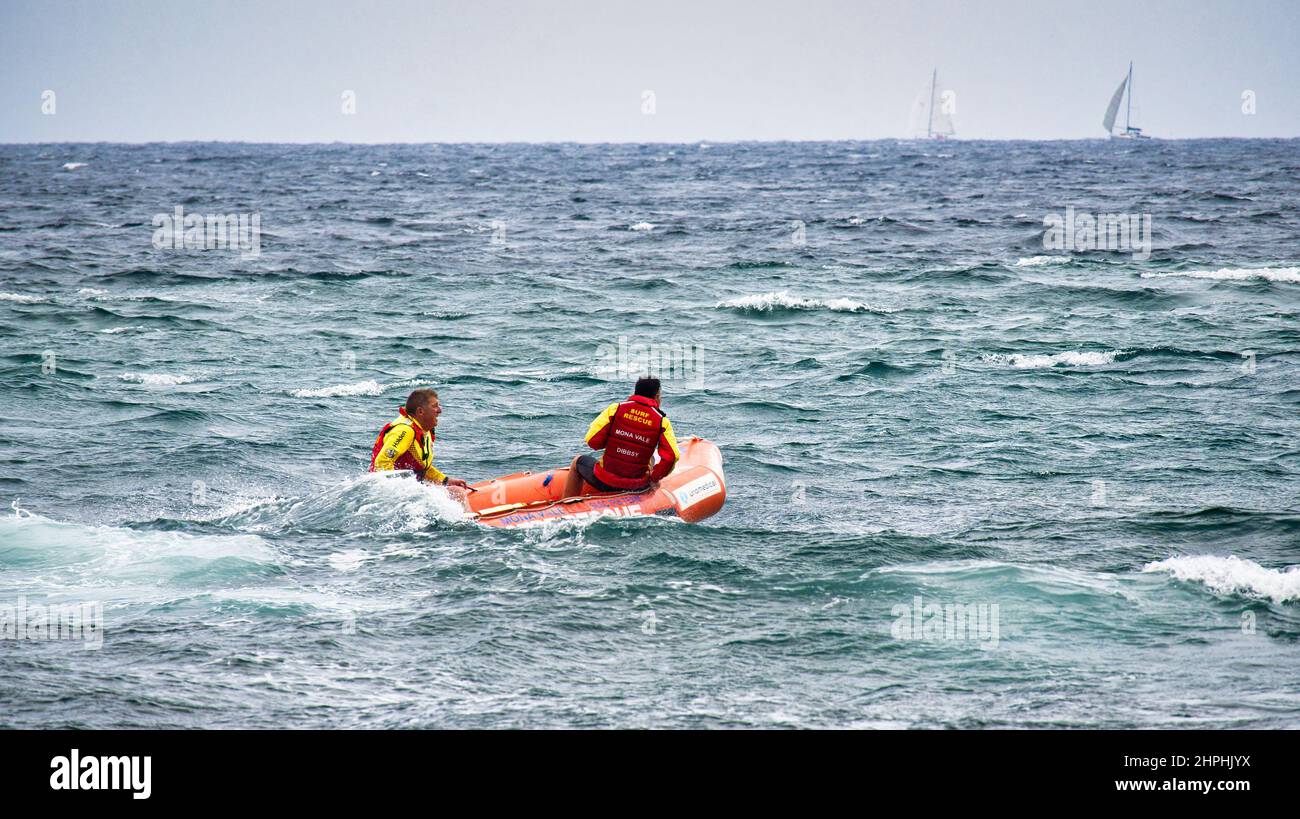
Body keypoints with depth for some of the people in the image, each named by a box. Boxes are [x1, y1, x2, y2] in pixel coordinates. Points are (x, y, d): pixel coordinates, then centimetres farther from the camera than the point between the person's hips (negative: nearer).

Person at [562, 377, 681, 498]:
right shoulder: (662, 421, -6)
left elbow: (592, 441, -9)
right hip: (638, 488, 1)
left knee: (578, 462, 32)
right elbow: (671, 457, -15)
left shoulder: (615, 409, -7)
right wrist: (654, 478, 2)